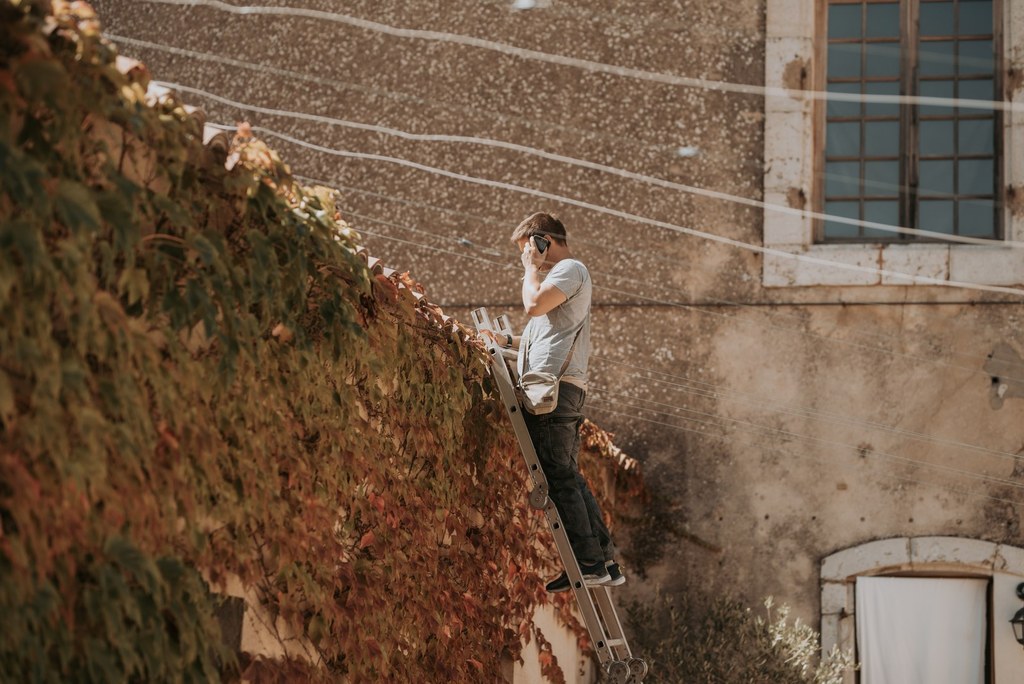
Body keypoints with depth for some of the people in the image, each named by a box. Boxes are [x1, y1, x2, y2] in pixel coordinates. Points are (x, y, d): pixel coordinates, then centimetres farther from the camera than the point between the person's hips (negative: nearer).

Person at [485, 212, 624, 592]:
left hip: (554, 385, -10)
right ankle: (606, 563, 5)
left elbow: (534, 304, -16)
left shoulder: (571, 269, -1)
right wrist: (507, 341, 24)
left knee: (558, 475, -13)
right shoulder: (559, 276, 30)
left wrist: (532, 268, 1)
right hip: (559, 389, 10)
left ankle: (589, 561, -17)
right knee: (568, 476, 7)